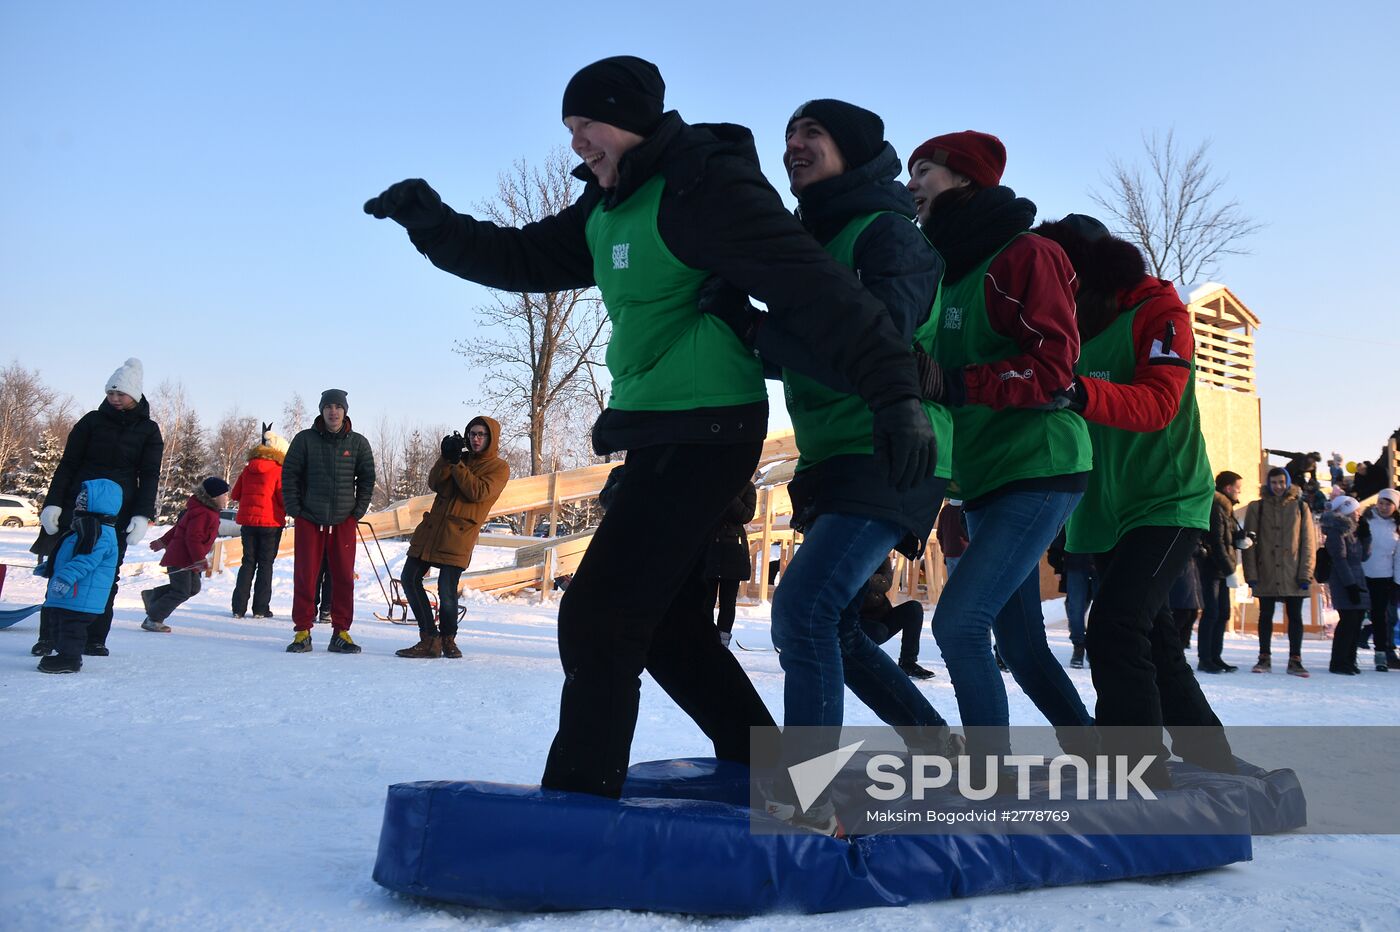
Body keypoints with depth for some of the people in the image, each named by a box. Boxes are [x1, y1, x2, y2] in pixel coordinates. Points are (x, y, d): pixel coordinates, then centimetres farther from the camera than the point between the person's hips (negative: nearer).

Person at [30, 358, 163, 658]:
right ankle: (48, 635, 7)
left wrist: (143, 516, -10)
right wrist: (53, 503, -6)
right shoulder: (92, 421, 4)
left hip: (118, 513, 0)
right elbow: (67, 465, 4)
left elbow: (149, 476, 1)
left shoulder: (148, 430, 4)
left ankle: (94, 639, 7)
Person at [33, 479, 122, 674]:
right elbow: (69, 556, 32)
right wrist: (48, 566, 36)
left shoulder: (100, 533, -19)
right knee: (60, 622, 18)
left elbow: (86, 560, -29)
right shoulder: (84, 528, 19)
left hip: (81, 597, -11)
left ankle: (69, 658, -2)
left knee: (71, 624, -7)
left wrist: (66, 577, -33)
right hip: (72, 595, 11)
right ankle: (67, 654, 26)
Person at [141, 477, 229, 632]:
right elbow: (193, 538, -27)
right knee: (181, 592, -9)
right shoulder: (203, 514, -20)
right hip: (180, 559, -11)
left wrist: (164, 541, 29)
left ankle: (151, 596, 21)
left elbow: (179, 527, 22)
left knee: (193, 587, 14)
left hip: (187, 559, 11)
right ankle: (152, 620, -1)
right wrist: (200, 559, -26)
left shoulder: (208, 512, 14)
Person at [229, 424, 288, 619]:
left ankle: (239, 607, 6)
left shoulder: (247, 470, 6)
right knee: (266, 563, 4)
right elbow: (284, 498, -11)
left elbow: (234, 495, 12)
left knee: (248, 562, 11)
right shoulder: (278, 471, -8)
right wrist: (286, 511, 9)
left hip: (247, 520, 4)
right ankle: (260, 608, 2)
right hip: (271, 522, -4)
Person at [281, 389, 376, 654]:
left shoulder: (358, 443, 4)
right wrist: (295, 510, -2)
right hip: (309, 519, -1)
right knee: (305, 576, 2)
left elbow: (367, 479, 8)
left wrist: (358, 511, 0)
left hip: (344, 521, 1)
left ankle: (340, 632, 9)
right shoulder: (305, 439, 2)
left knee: (344, 577, 2)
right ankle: (303, 632, 10)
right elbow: (289, 474, 4)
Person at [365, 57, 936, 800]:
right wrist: (433, 224, 3)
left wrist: (894, 394, -28)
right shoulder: (608, 208, 13)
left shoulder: (704, 189, -16)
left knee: (598, 615, -9)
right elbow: (522, 260, 17)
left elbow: (814, 287, -22)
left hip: (705, 431, -10)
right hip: (662, 433, 10)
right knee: (667, 621, 16)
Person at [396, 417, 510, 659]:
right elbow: (434, 483, 4)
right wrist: (447, 458, -10)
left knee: (447, 591, -12)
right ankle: (430, 639, 9)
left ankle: (448, 639, 15)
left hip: (459, 533, -6)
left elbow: (478, 492, -14)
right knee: (409, 578, 2)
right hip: (432, 528, 6)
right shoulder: (461, 457, 18)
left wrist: (456, 463, -14)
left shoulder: (499, 468, 3)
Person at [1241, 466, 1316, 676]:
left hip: (1293, 574, 0)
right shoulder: (1257, 507, 4)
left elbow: (1308, 542, 2)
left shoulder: (1301, 507, 6)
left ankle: (1295, 660, 10)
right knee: (1265, 615, 7)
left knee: (1295, 616, 4)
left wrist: (1306, 573, -6)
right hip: (1266, 574, 0)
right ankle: (1264, 658, 14)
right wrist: (1251, 573, -7)